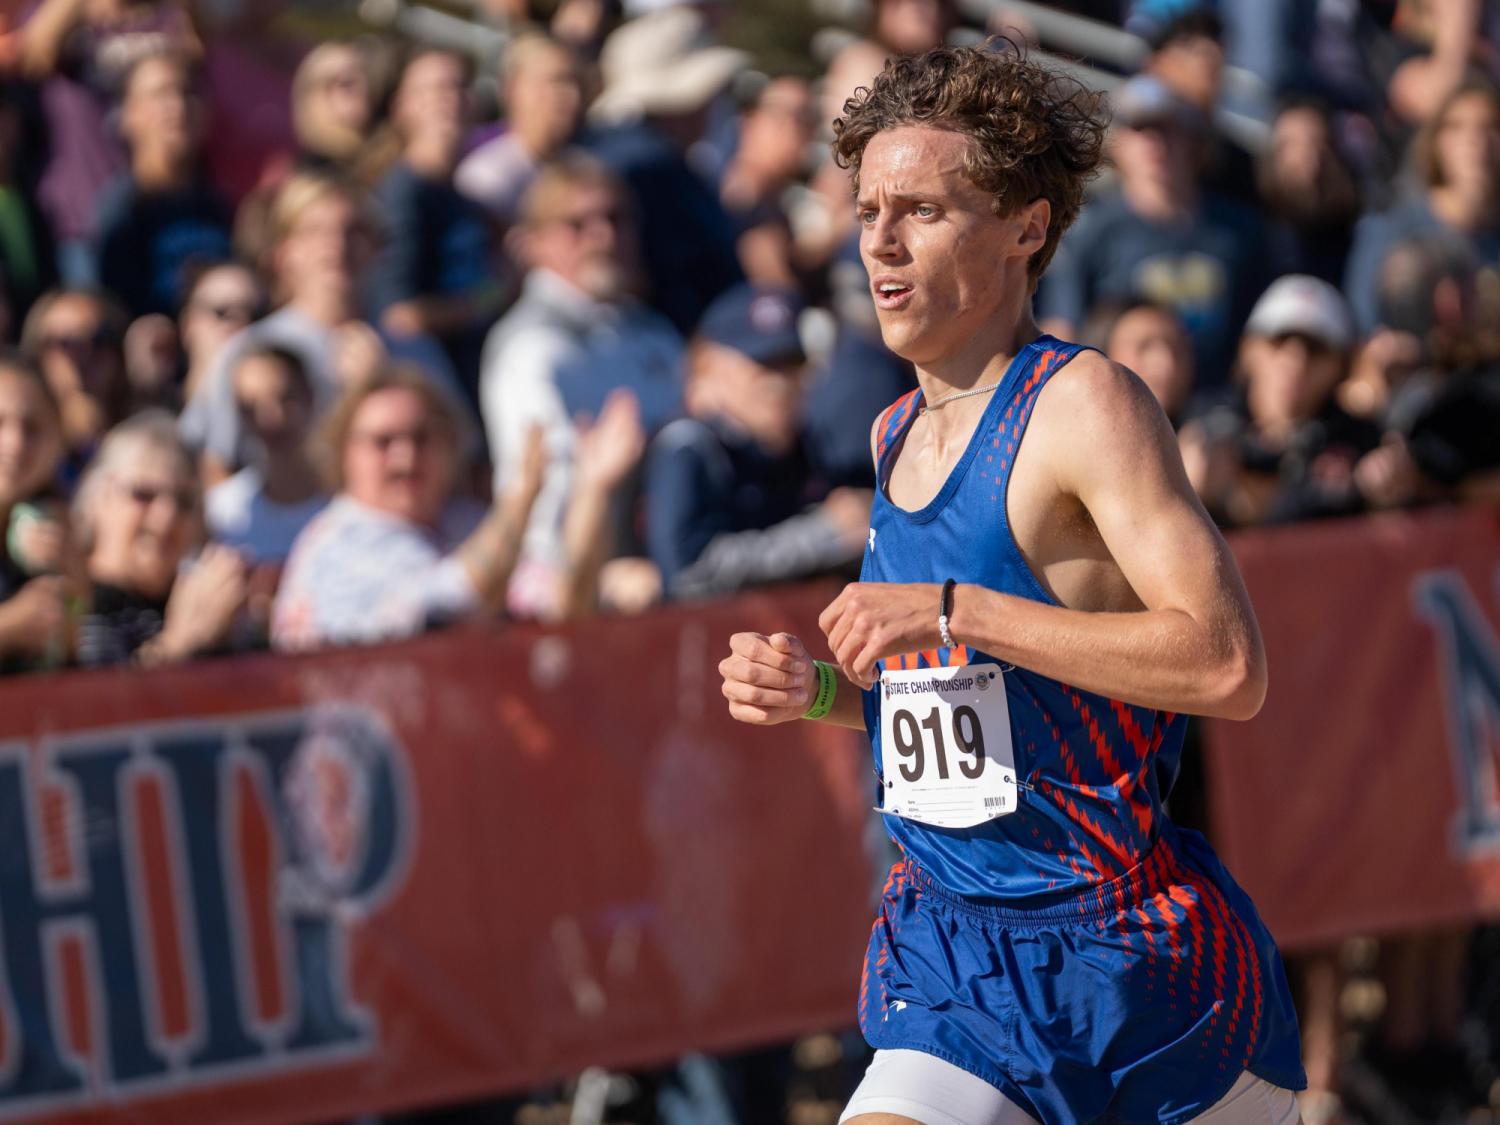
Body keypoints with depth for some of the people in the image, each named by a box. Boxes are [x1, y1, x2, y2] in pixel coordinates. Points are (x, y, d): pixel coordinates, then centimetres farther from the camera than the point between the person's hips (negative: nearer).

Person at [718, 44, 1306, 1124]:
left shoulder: (1086, 404, -13)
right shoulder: (896, 434, 12)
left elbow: (1228, 665, -25)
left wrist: (955, 612, -25)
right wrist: (822, 688, 6)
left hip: (1129, 949, -6)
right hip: (948, 952, 6)